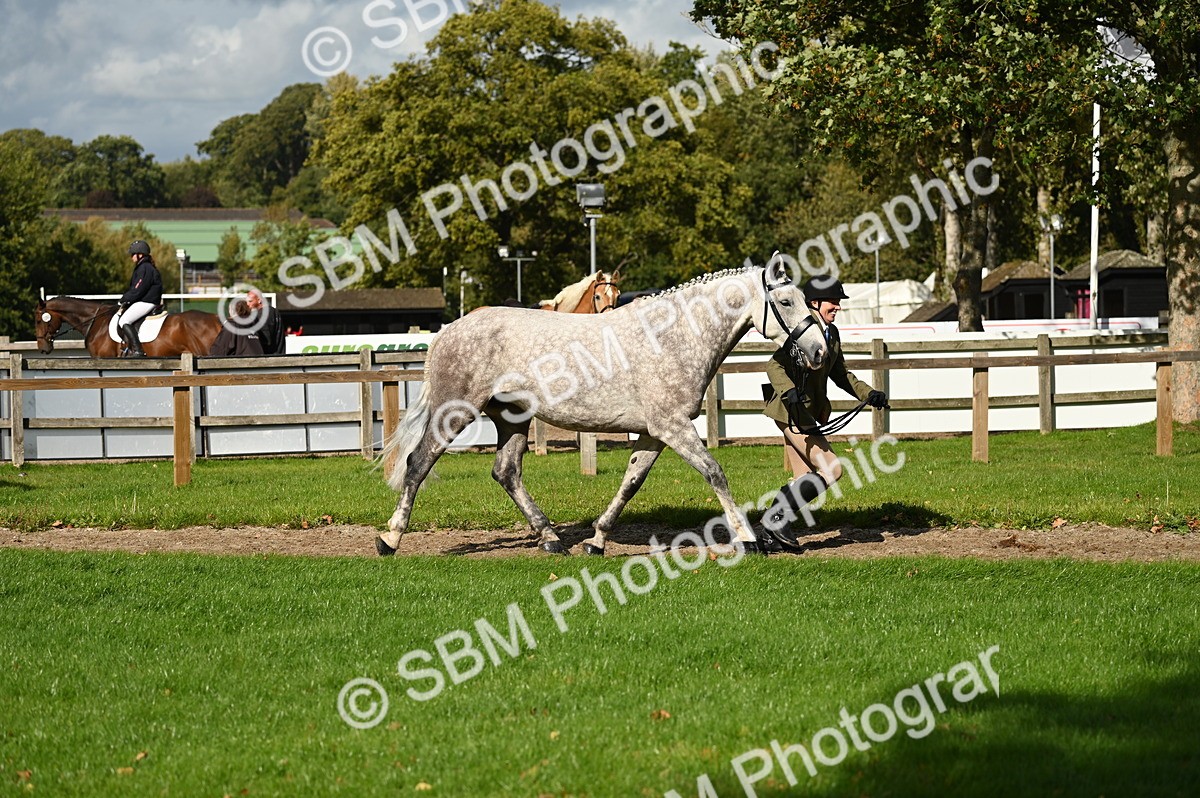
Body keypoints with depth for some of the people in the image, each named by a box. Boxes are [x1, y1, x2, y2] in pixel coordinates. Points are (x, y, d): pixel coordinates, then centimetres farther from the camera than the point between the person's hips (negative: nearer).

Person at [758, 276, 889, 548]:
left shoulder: (832, 332, 12)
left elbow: (840, 374, 22)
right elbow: (775, 365, -23)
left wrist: (869, 394, 11)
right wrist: (789, 391, -40)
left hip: (809, 412, 9)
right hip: (793, 412, -9)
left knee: (805, 481, 10)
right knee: (831, 470, -11)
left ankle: (771, 533, 16)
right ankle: (775, 517, -6)